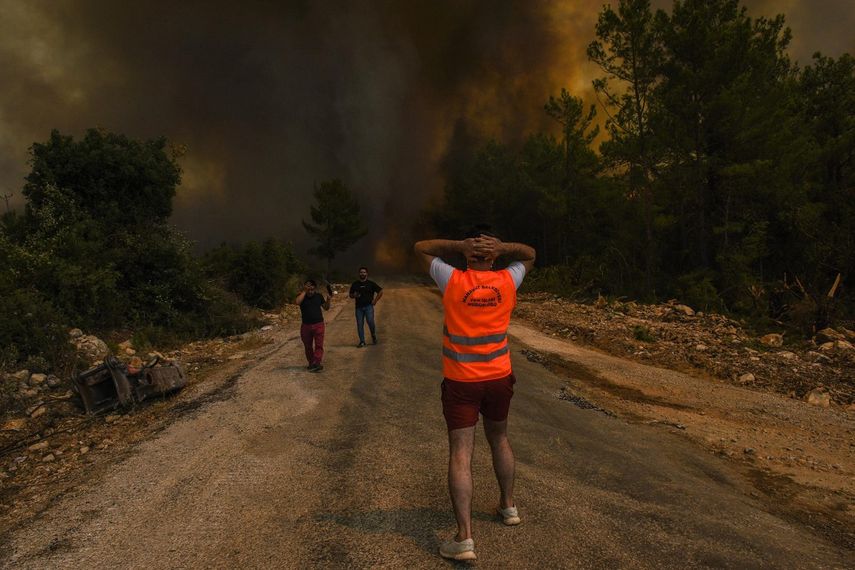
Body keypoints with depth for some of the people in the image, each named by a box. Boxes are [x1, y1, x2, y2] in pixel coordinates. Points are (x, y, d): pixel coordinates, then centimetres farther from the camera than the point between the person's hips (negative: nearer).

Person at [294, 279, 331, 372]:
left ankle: (317, 363, -10)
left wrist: (328, 300, -6)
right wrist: (304, 291, -19)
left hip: (318, 324, 0)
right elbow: (297, 302, -24)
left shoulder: (319, 296, 4)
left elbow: (326, 308, 12)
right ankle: (311, 363, 22)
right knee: (308, 346, 10)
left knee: (319, 345, -7)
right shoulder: (302, 296, -1)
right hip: (306, 325, 1)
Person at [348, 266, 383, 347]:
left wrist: (375, 300, -1)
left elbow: (380, 291, 7)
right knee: (360, 325, 1)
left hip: (368, 306, -3)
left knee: (370, 322, -17)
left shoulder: (371, 283, 3)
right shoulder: (355, 284, 11)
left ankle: (373, 335, 11)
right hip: (359, 307, 3)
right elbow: (351, 295, 17)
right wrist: (354, 295, -6)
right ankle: (362, 341, 10)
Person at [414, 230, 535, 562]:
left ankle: (464, 538, -6)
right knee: (499, 440, 25)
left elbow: (421, 248, 3)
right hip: (499, 379, 3)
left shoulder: (453, 281, -11)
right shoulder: (507, 282, -5)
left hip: (460, 382, -3)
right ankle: (508, 506, 39)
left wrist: (459, 246, -8)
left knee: (460, 455, -3)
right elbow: (529, 255, 15)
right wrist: (503, 247, -5)